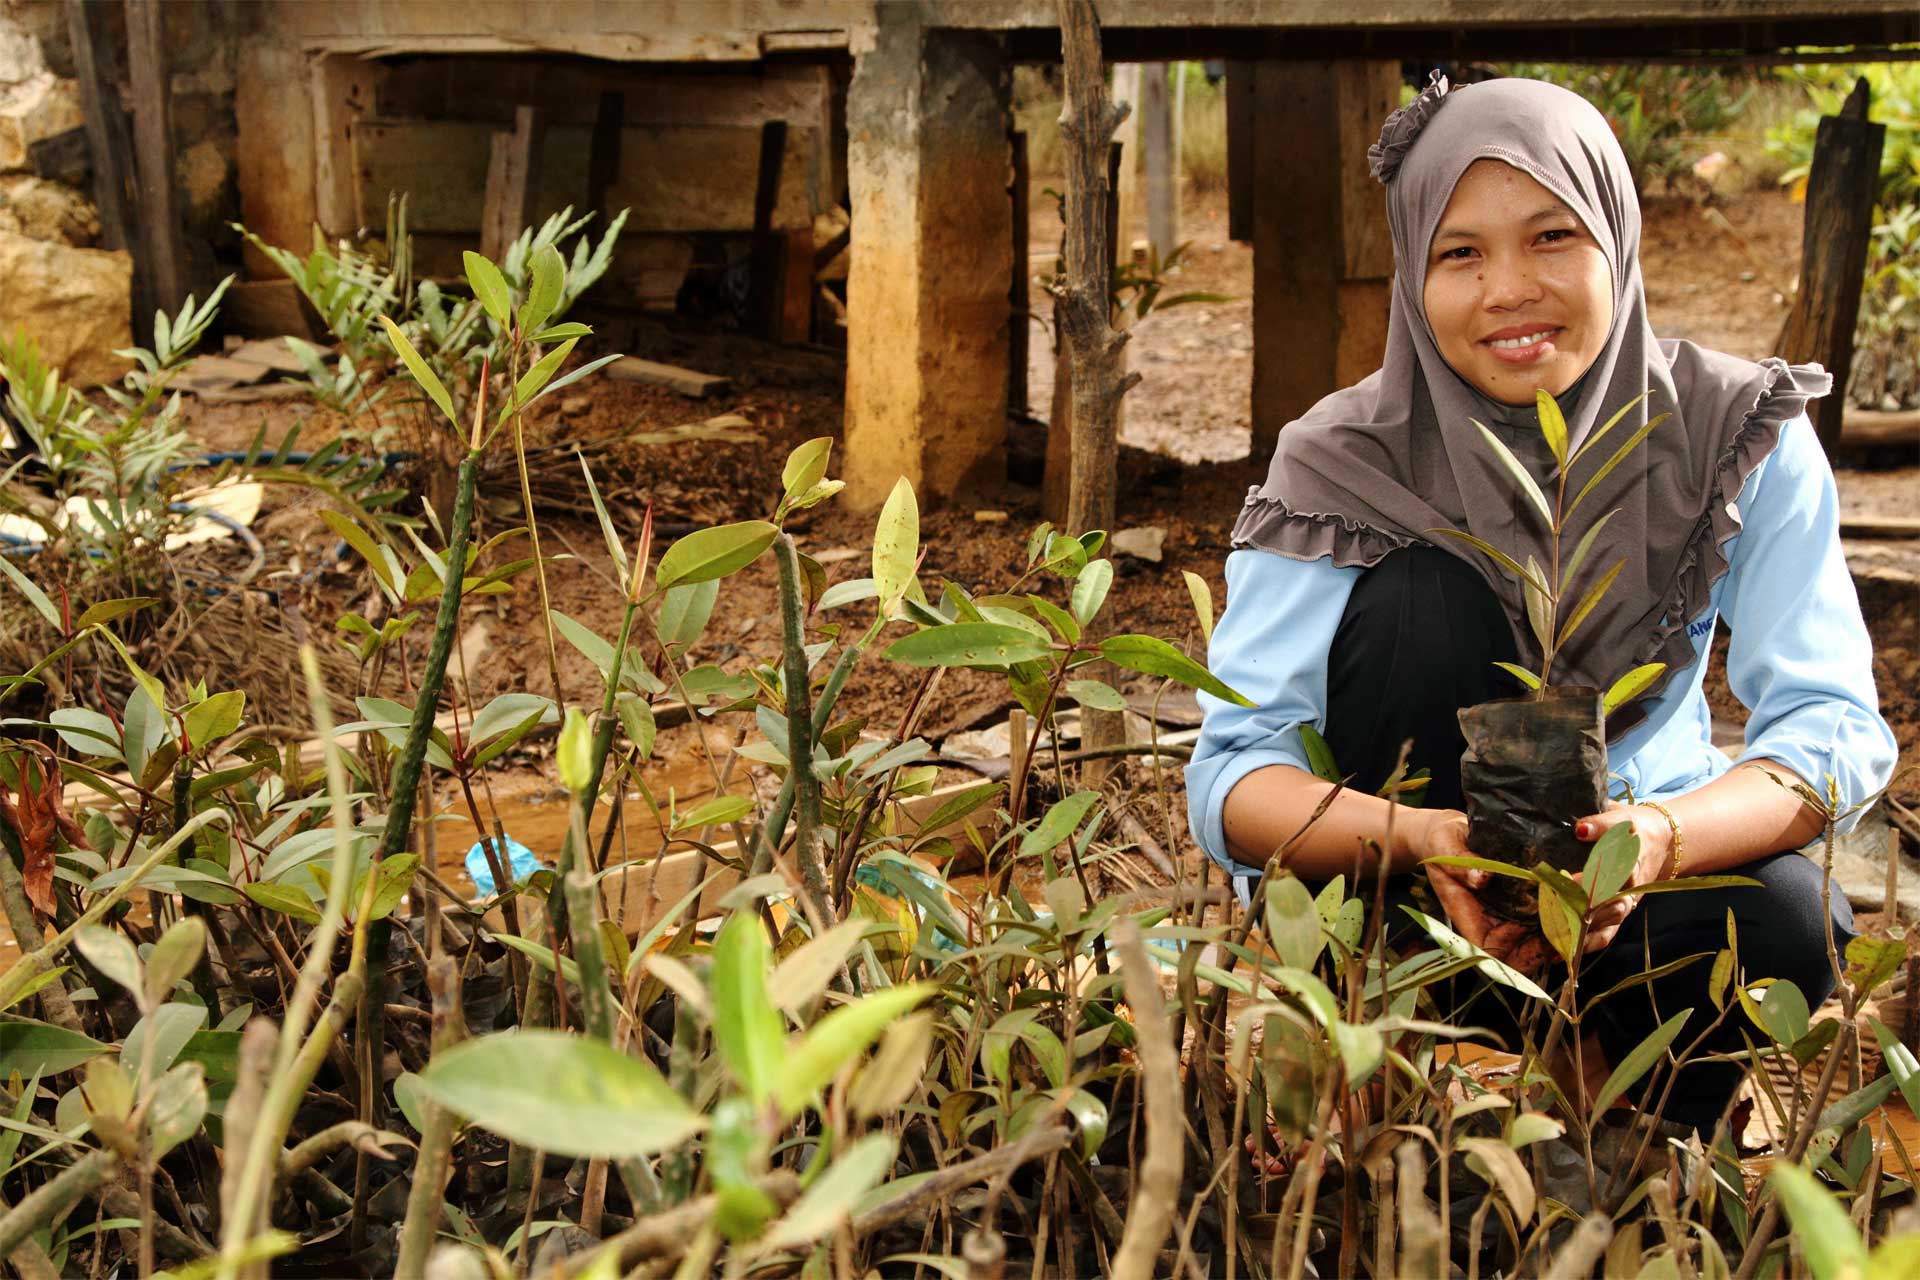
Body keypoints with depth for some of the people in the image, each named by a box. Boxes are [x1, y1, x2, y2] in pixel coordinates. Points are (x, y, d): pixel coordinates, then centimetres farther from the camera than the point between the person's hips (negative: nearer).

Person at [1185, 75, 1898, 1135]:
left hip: (1629, 856, 1)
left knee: (1787, 920, -32)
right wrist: (1422, 838, -44)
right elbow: (1230, 773, -23)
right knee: (1424, 599, -26)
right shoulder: (1342, 465, -17)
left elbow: (1835, 725, -20)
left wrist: (1664, 835, -42)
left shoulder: (1740, 434, -13)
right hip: (1395, 870, -1)